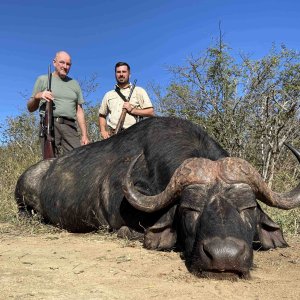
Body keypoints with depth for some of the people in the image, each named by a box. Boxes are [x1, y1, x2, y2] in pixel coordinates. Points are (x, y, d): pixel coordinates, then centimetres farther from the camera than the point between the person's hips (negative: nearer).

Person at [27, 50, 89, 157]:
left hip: (70, 127, 2)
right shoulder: (43, 79, 12)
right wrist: (37, 96, -9)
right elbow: (30, 108, 12)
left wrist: (84, 135, 9)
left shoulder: (74, 84, 20)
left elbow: (79, 111, 18)